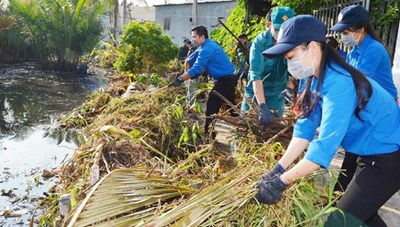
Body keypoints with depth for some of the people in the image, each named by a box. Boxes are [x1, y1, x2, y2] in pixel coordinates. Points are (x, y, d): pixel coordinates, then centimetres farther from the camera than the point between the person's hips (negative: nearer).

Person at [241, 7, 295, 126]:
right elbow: (255, 74, -29)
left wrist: (289, 88, -31)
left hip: (278, 96, 2)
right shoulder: (260, 41, -20)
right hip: (256, 94, -2)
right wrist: (262, 106, -38)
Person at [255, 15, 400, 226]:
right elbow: (306, 126, -6)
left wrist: (281, 182, -31)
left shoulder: (338, 83, -31)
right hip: (374, 153, 9)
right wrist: (279, 168, -14)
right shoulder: (321, 76, -1)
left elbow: (325, 144, -35)